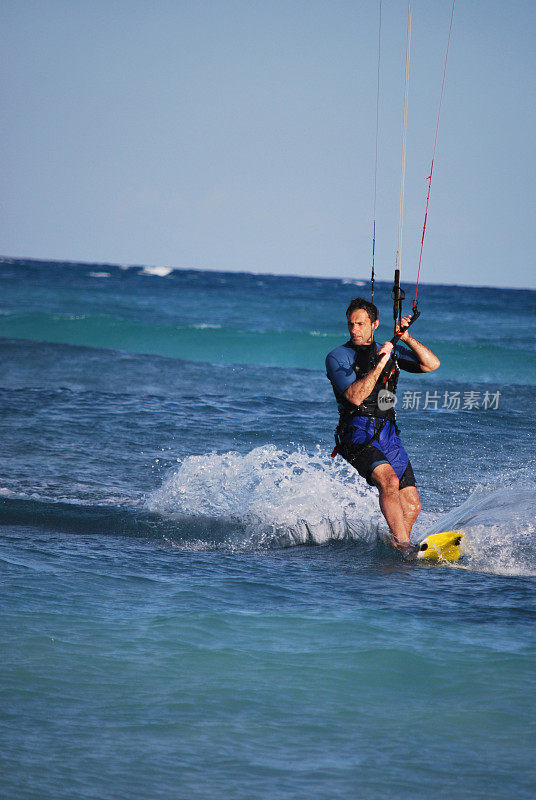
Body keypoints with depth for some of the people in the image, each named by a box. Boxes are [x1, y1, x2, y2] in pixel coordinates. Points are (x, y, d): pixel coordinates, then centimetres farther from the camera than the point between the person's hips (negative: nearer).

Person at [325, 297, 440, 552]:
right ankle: (403, 546, -34)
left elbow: (431, 364, 6)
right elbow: (355, 396, -16)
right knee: (389, 481, -31)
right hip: (358, 433, -6)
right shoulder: (338, 357, -1)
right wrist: (380, 363, -19)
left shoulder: (390, 351, 15)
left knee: (412, 507, 1)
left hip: (389, 435, 6)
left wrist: (406, 337, -4)